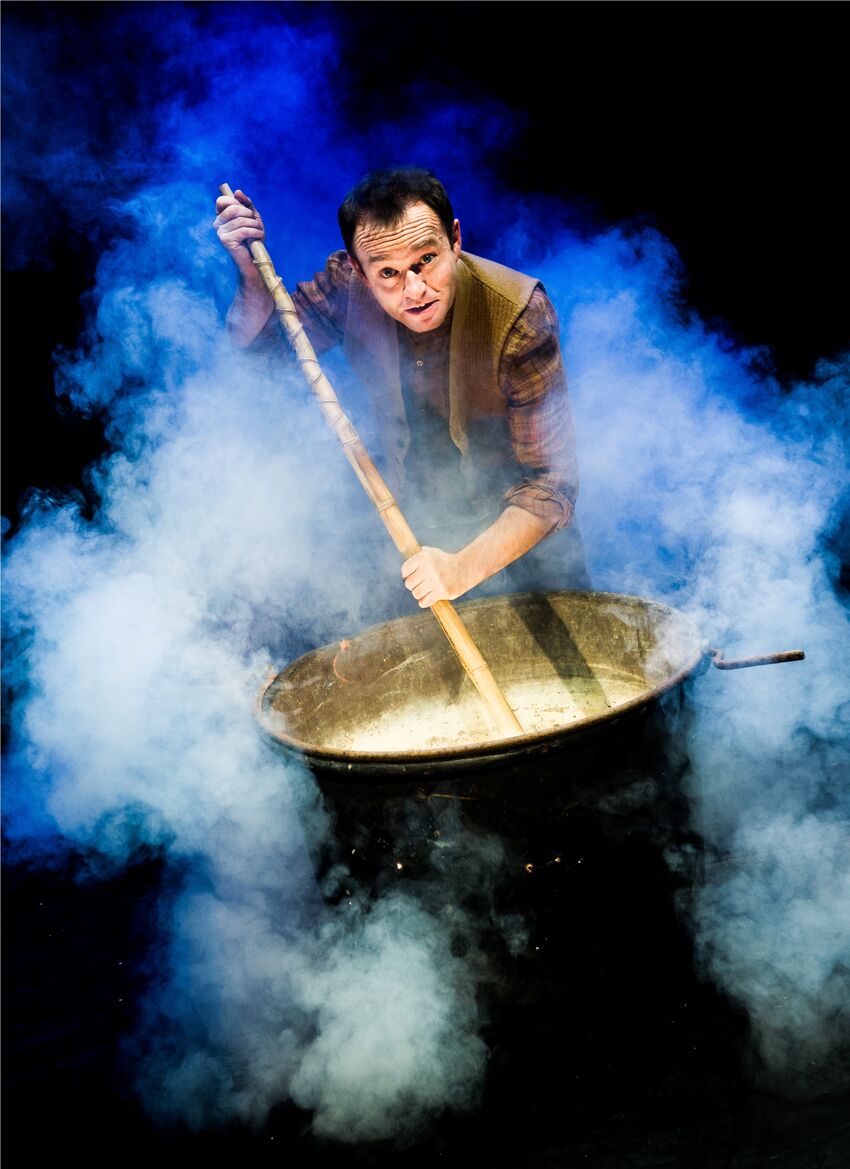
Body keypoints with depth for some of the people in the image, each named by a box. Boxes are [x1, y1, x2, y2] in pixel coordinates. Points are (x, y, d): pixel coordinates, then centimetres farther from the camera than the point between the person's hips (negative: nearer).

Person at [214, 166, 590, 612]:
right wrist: (251, 267, -22)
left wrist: (465, 567, -46)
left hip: (517, 528, -3)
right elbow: (259, 342, -1)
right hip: (403, 516, 3)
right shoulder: (349, 285, -18)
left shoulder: (519, 315, -29)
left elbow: (549, 480, -31)